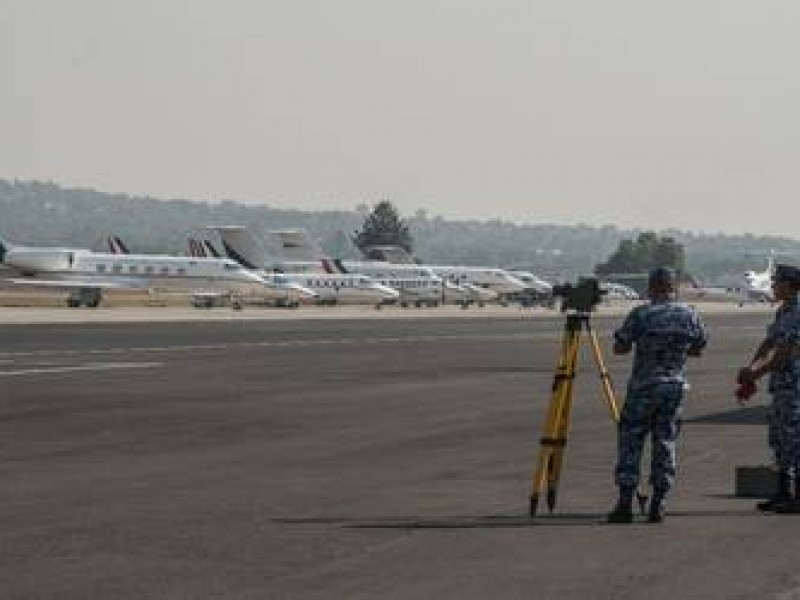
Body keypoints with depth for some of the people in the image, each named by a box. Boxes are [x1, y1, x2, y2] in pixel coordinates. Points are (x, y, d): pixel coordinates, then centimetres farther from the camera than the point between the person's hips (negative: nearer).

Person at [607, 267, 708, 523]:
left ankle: (625, 502, -1)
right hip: (675, 387, 3)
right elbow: (697, 349, 14)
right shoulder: (690, 315, 2)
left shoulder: (640, 315, -9)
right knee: (665, 441, 9)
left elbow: (619, 348, -4)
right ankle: (657, 505, 4)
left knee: (630, 440, 4)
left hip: (643, 387, -3)